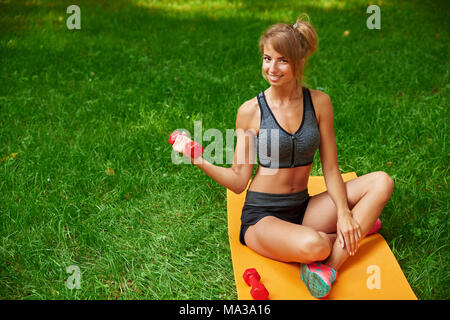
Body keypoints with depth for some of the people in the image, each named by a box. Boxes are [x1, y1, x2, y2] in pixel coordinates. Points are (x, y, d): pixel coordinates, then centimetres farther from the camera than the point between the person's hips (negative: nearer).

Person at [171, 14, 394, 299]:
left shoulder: (319, 103, -1)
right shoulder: (250, 111, -8)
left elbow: (330, 169, 3)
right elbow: (239, 182, -3)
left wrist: (343, 213, -11)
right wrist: (198, 159, -18)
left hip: (303, 208, 4)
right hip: (261, 217, -4)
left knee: (382, 181, -12)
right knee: (312, 245, -36)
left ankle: (331, 264, -22)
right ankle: (360, 228, -1)